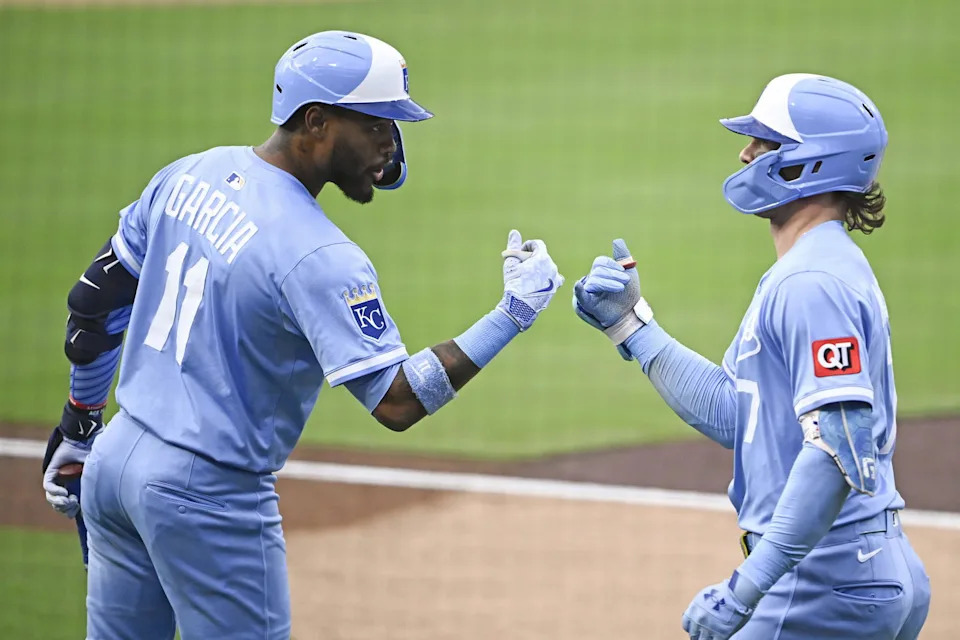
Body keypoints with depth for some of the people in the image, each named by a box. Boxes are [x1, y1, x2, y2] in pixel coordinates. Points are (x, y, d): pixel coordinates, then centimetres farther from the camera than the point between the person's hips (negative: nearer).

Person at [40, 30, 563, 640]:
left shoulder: (188, 175, 3)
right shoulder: (320, 256, -21)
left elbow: (96, 301, 13)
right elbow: (397, 402, -25)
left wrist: (79, 425, 25)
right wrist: (513, 315, -21)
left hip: (112, 463, 8)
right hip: (209, 494, -8)